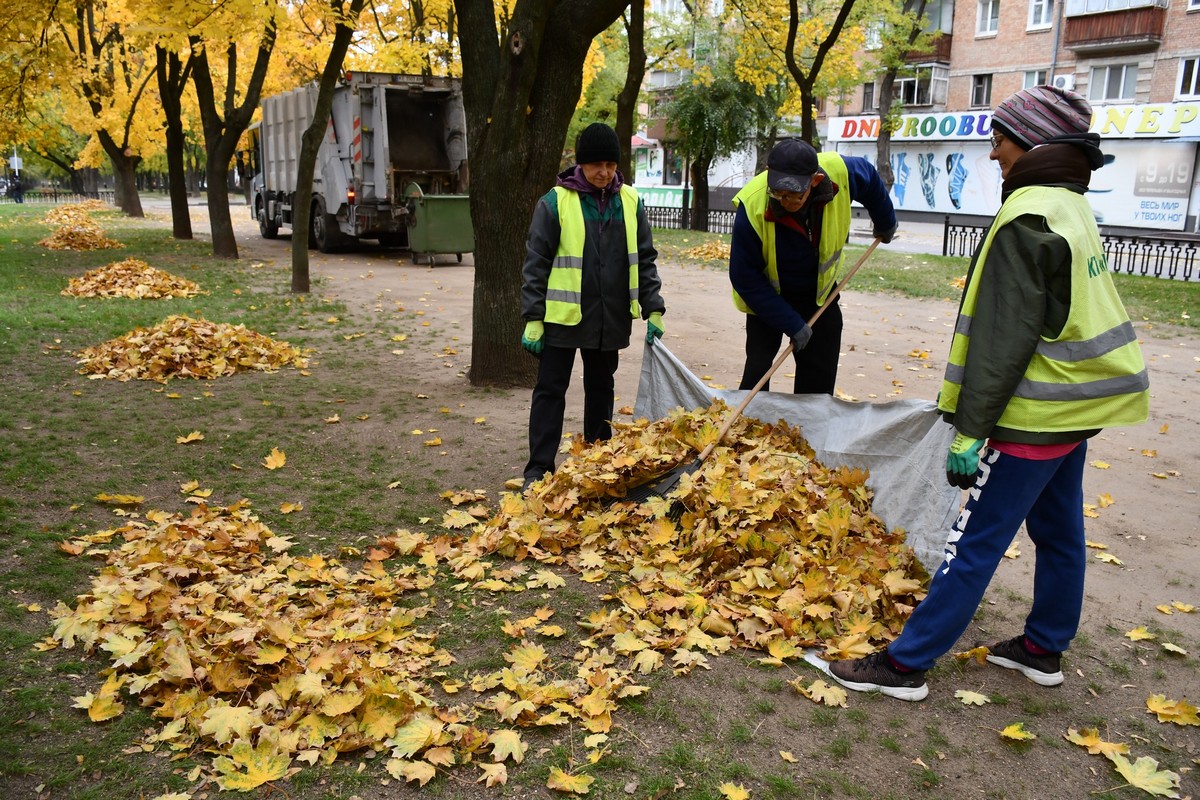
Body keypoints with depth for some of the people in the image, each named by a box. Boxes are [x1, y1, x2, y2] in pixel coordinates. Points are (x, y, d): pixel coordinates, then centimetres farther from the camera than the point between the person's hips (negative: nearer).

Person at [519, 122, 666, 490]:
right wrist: (533, 319, -9)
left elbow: (645, 259, 9)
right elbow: (536, 263, -6)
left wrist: (652, 309, 3)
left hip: (611, 318, 4)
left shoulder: (630, 201, 4)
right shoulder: (555, 202, -7)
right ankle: (538, 469, 9)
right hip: (563, 315, -4)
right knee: (550, 390, 2)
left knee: (601, 388, 15)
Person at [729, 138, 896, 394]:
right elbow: (745, 278, -25)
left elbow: (871, 179, 1)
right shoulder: (752, 206, -34)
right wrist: (792, 324, -25)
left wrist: (885, 223, 16)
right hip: (767, 296, -3)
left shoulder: (841, 172, -27)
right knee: (757, 370, -9)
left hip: (820, 290, 3)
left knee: (820, 379, 5)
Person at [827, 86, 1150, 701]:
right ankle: (1043, 648, 34)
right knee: (1058, 531, 18)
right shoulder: (1071, 206, 11)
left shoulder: (1027, 219, -19)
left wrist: (970, 428, -20)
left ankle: (905, 664, 2)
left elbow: (1003, 338, -23)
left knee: (974, 543, -5)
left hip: (1037, 414, -10)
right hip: (1078, 404, 10)